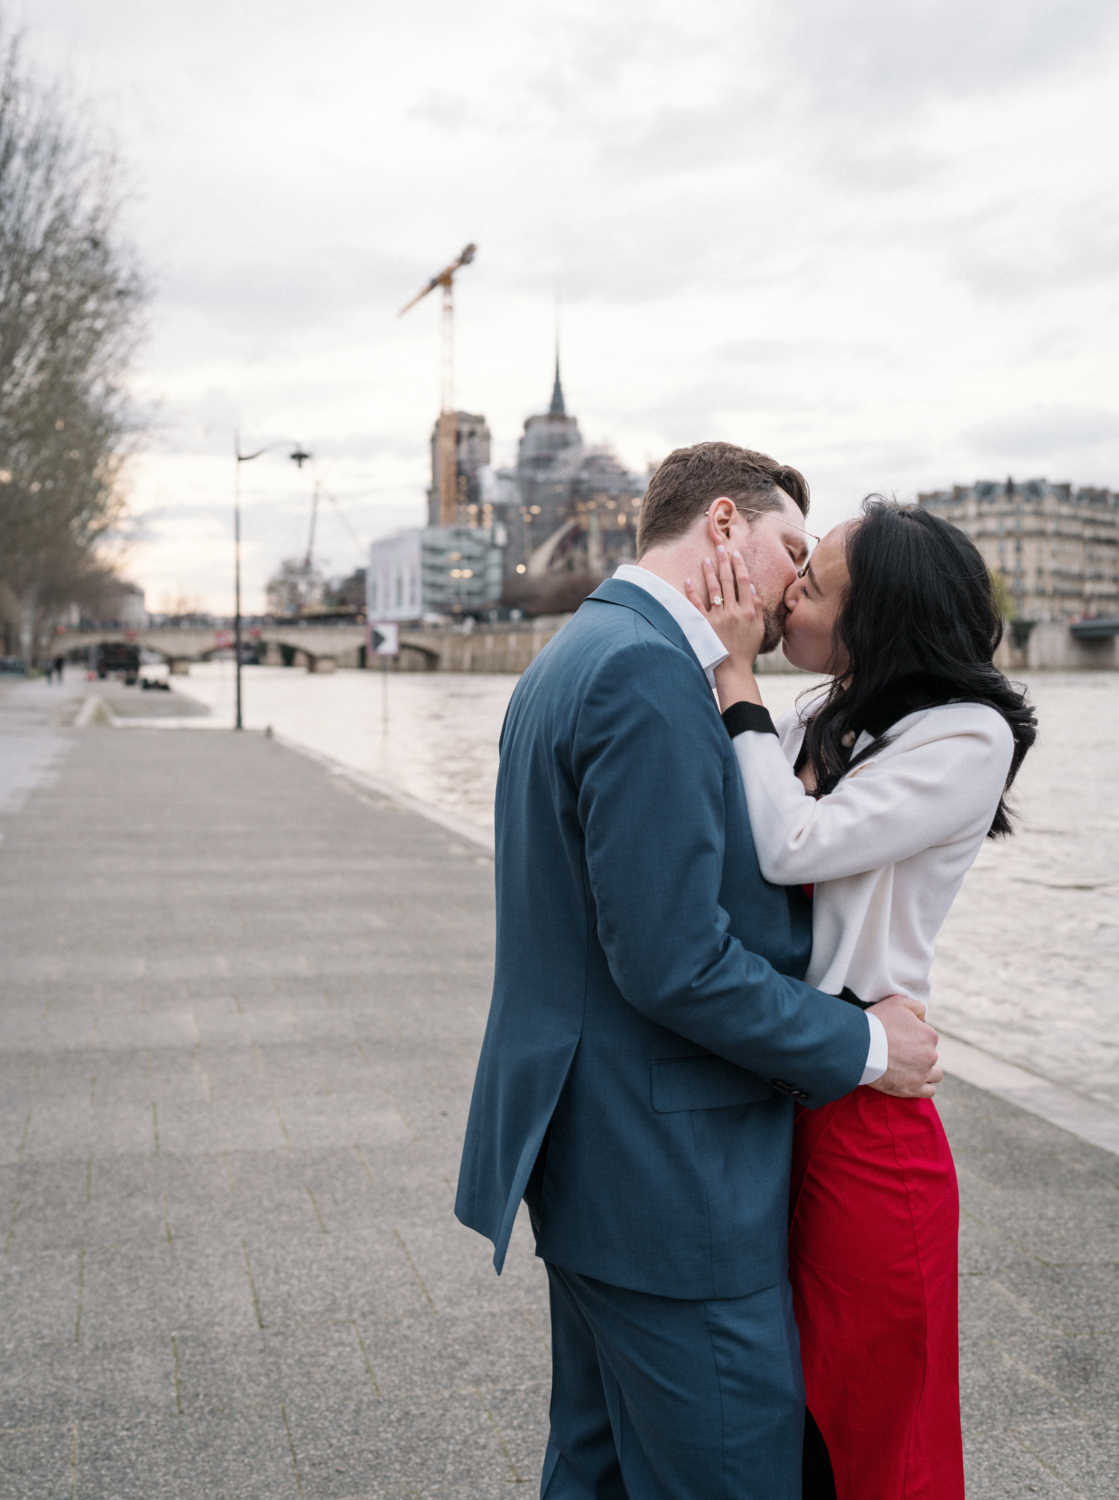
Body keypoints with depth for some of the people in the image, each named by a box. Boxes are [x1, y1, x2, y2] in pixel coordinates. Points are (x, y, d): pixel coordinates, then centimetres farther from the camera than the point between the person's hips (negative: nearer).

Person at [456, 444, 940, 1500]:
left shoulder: (580, 653, 13)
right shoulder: (648, 673, -20)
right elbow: (675, 964, -24)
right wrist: (861, 1044, -12)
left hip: (592, 1163, 11)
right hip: (669, 1186, -10)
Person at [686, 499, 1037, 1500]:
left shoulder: (968, 737, -14)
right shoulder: (815, 726, 8)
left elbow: (794, 847, -22)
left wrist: (736, 673, -17)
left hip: (856, 1100, -7)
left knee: (862, 1413, 11)